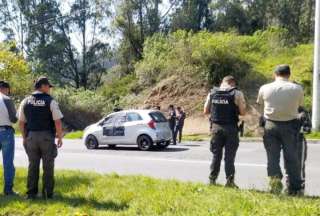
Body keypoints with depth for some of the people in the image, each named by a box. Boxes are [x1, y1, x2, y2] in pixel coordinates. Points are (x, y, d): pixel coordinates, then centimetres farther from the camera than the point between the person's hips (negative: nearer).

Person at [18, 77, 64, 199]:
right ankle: (47, 193, 8)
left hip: (31, 136, 4)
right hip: (47, 137, -3)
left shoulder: (25, 102, 4)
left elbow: (21, 122, 6)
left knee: (33, 165, 11)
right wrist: (60, 137, -2)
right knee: (48, 166, 5)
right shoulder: (50, 101, -9)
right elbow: (58, 122, -12)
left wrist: (24, 137, 16)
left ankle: (31, 193, 13)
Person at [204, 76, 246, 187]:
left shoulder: (212, 93, 6)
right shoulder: (237, 94, -5)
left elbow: (206, 111, 10)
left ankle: (212, 179, 19)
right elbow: (243, 112, -8)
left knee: (216, 154, 14)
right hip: (231, 128, -3)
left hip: (216, 127, 3)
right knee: (229, 156, 3)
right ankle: (229, 180, 3)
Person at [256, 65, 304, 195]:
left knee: (272, 156, 7)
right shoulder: (297, 89, -5)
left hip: (271, 125, 0)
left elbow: (259, 103, 9)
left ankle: (274, 177, -14)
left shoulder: (265, 88, -3)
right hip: (290, 125, 0)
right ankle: (295, 188, 13)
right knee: (291, 157, 7)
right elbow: (300, 105, 3)